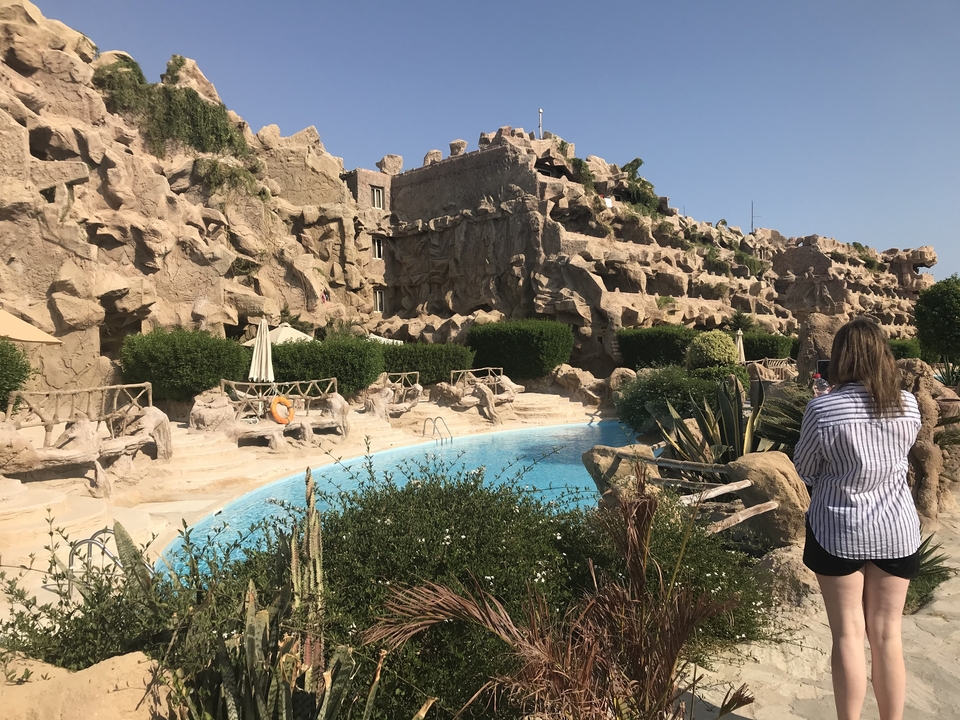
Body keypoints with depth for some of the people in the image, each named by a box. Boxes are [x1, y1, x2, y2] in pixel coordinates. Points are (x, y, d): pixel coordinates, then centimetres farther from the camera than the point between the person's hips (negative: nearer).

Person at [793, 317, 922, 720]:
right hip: (897, 531, 3)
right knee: (887, 635, 14)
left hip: (838, 532, -3)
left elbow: (804, 470, -5)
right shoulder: (908, 406, -5)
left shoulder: (822, 408, -17)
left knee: (848, 635, 8)